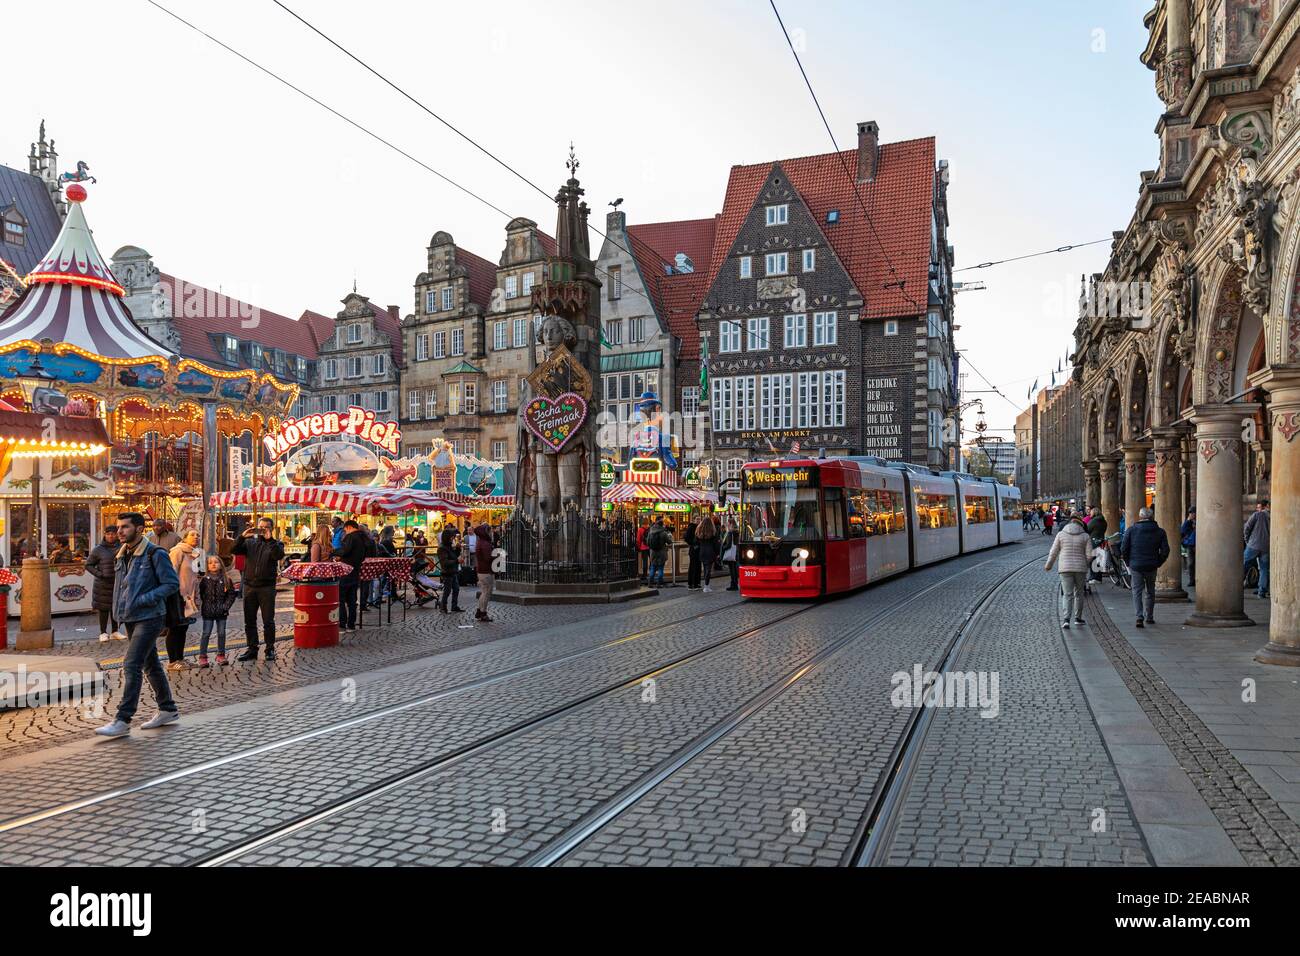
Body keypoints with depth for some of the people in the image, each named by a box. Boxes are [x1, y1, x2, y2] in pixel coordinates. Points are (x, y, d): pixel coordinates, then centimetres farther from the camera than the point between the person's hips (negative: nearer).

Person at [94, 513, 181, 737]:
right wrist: (119, 610, 10)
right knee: (150, 665, 14)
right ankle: (168, 710, 25)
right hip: (131, 618, 8)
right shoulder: (122, 555, 12)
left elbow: (172, 584, -13)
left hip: (149, 618, -8)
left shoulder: (155, 554, -12)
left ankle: (123, 720, -9)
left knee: (131, 665, -12)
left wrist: (144, 600, -21)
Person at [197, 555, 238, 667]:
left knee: (221, 633, 8)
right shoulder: (204, 580, -2)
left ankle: (221, 655, 18)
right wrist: (204, 606, -7)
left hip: (221, 612, 2)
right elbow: (200, 594, -1)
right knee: (206, 633, 1)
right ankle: (202, 656, 8)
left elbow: (231, 594, 2)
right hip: (208, 612, -2)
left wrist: (226, 606, -6)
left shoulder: (226, 579, 1)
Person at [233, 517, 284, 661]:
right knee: (249, 621, 8)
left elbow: (279, 555, -16)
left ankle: (270, 649, 10)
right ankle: (252, 649, 16)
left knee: (268, 621, 1)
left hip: (267, 587, -3)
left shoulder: (275, 544, 5)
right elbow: (235, 550, -2)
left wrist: (270, 539, -21)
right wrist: (243, 537, -14)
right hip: (249, 586, 3)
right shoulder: (250, 542, 12)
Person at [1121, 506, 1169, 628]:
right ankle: (1150, 617, 23)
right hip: (1151, 567, 2)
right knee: (1150, 592, 16)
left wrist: (1128, 562, 8)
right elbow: (1165, 550, -2)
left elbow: (1124, 549, -5)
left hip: (1136, 566, -2)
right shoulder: (1159, 531, 0)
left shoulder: (1131, 530, -4)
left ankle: (1139, 617, -13)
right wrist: (1158, 563, 11)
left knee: (1137, 592, 2)